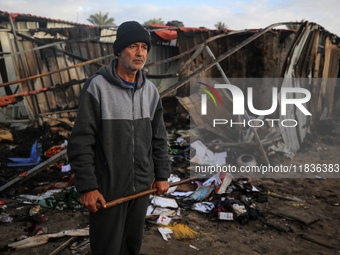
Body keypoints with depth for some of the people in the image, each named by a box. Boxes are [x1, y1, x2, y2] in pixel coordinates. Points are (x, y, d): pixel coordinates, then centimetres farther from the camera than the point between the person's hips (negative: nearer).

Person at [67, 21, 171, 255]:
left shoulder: (150, 90, 5)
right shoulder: (98, 87, -12)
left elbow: (158, 138, 12)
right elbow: (81, 142, -13)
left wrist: (162, 175, 10)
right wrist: (87, 187, -15)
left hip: (142, 186, 5)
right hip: (108, 188, -5)